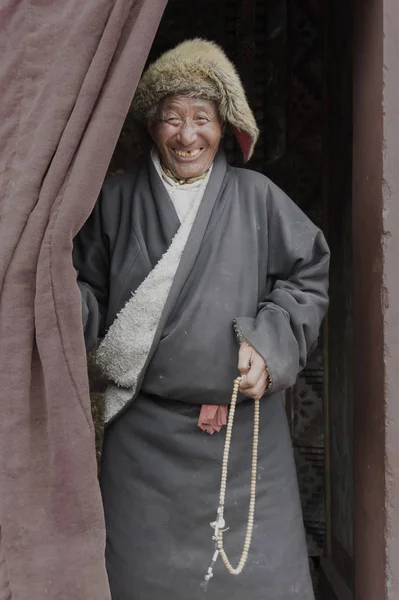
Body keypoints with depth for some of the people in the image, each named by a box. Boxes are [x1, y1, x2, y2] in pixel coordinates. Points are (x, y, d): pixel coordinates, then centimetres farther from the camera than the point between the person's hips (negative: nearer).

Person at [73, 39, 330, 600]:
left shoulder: (256, 197, 1)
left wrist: (270, 343, -7)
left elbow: (310, 274, 4)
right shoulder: (117, 200, 3)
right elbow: (90, 287, 10)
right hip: (145, 430, 1)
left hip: (243, 426, 0)